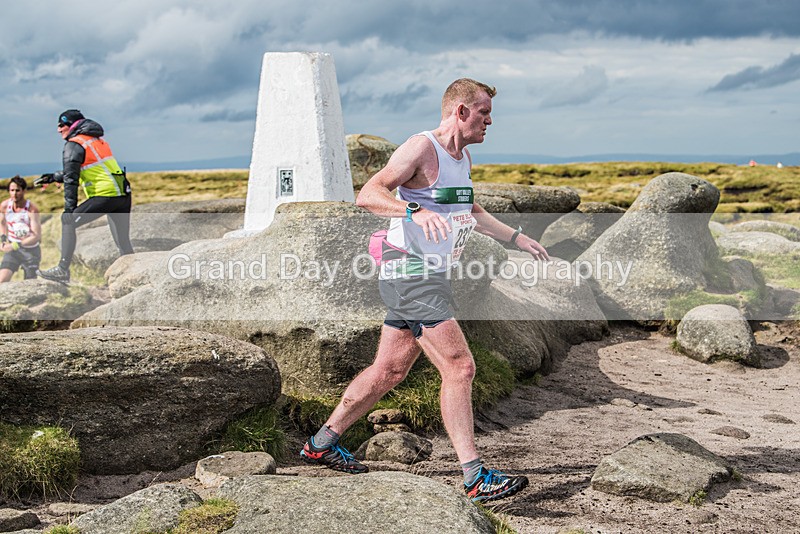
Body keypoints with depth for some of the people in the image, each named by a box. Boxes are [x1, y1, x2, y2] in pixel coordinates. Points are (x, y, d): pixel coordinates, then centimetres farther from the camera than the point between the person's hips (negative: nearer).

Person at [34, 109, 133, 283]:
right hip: (124, 196, 8)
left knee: (68, 222, 1)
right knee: (123, 242, 12)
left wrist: (69, 208, -8)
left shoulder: (74, 145, -2)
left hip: (105, 195, -8)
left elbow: (71, 178, -8)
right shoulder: (97, 140, 23)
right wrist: (53, 177, 32)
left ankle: (62, 270, -3)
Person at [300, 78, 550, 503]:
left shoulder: (463, 157, 17)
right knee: (459, 368, -12)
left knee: (390, 371, 15)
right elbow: (368, 195, -23)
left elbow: (468, 211, 33)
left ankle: (321, 444, 28)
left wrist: (515, 237, 30)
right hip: (410, 273, -10)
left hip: (428, 277, 10)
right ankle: (475, 478, -7)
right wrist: (415, 211, -38)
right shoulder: (421, 148, -13)